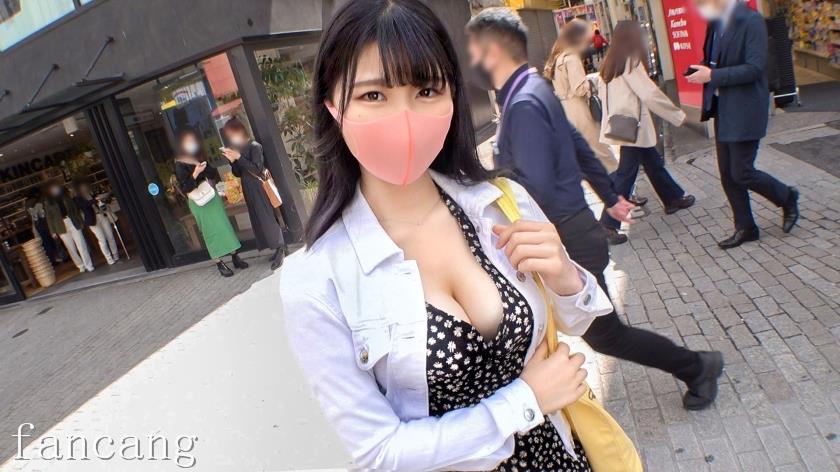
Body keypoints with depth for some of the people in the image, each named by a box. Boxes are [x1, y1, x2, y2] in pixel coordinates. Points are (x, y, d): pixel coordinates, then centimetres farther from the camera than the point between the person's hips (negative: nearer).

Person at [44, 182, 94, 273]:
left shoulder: (66, 198, 6)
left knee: (81, 245, -4)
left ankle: (88, 265, 0)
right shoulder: (48, 203, 2)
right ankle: (81, 266, 14)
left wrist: (80, 221, 7)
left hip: (73, 223, 0)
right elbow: (49, 218, 3)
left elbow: (75, 209, 10)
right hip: (62, 227, 0)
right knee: (71, 248, 5)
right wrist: (53, 231, 0)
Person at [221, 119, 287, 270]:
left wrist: (239, 157, -21)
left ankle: (280, 250, 1)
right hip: (249, 191, 7)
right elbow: (238, 173, 11)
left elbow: (257, 169, -20)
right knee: (260, 221, 9)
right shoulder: (237, 149, 10)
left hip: (260, 189, -7)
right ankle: (279, 248, 17)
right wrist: (232, 161, -6)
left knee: (268, 219, -6)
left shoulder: (254, 146, -11)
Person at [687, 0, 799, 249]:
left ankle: (787, 198, 24)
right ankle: (745, 228, 23)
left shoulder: (751, 21, -14)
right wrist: (701, 70, -3)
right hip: (722, 111, 8)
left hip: (745, 111, -7)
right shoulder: (715, 22, 7)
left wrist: (713, 75, -22)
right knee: (728, 175, 10)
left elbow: (755, 68, -20)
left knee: (742, 174, -4)